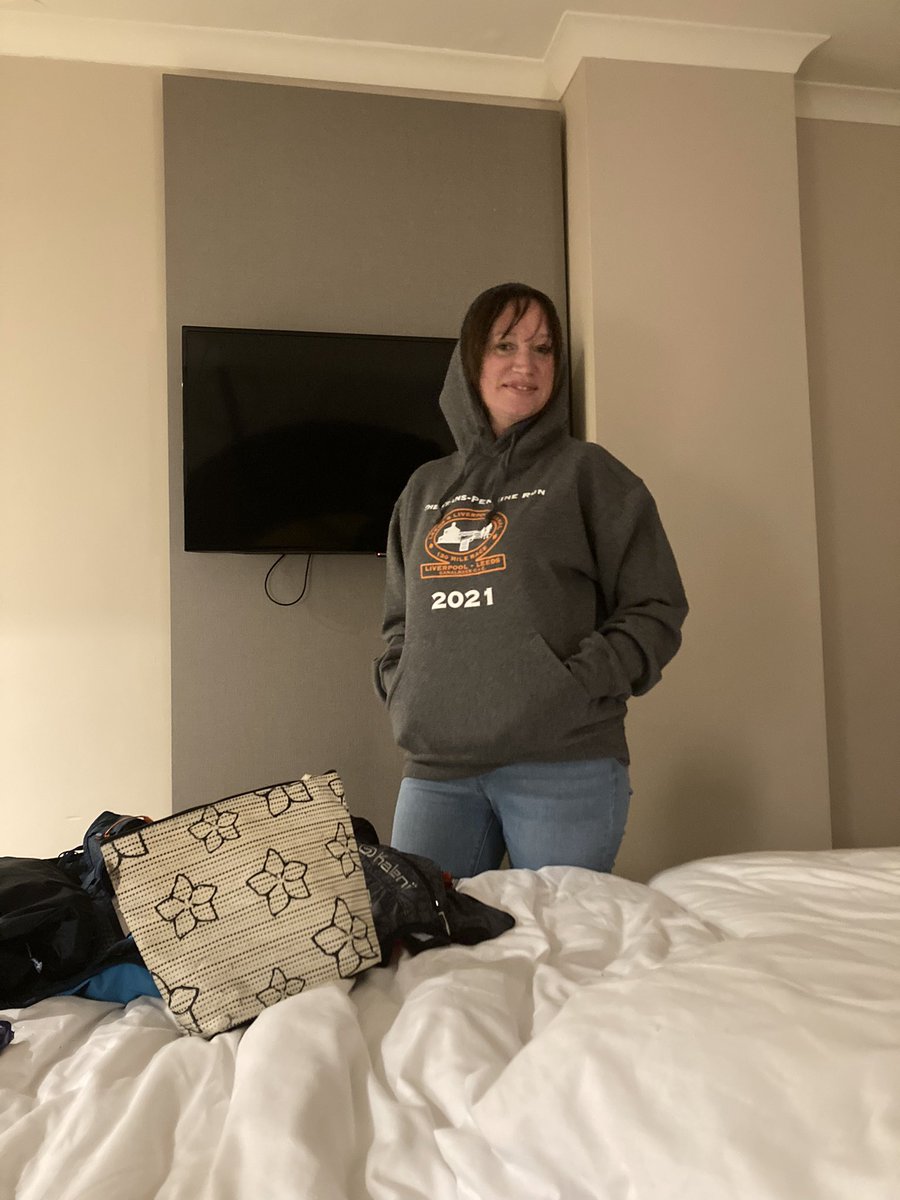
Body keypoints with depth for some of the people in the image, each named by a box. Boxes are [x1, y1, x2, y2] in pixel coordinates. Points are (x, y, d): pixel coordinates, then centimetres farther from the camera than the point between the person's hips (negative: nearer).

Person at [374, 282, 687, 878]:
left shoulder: (587, 472, 5)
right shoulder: (425, 489, 17)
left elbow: (657, 611, 1)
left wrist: (577, 684, -12)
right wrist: (401, 688, 6)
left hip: (565, 767, -3)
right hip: (436, 771, 4)